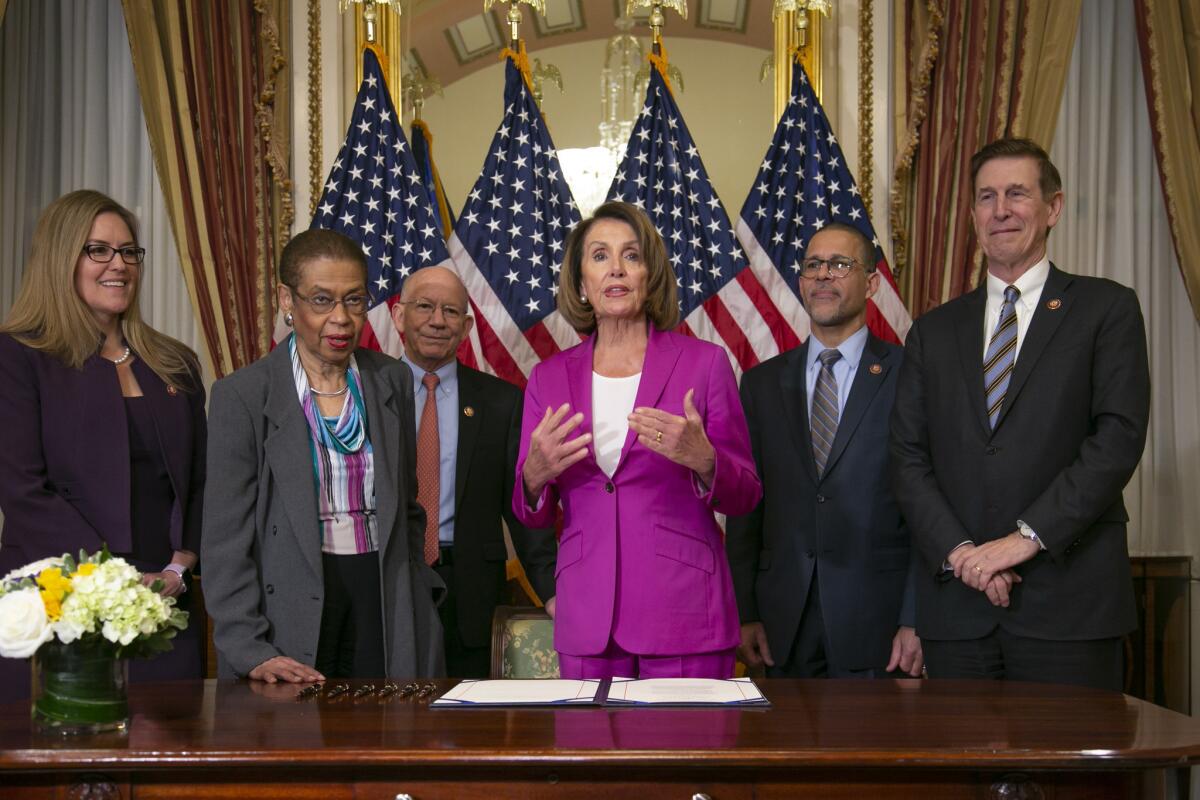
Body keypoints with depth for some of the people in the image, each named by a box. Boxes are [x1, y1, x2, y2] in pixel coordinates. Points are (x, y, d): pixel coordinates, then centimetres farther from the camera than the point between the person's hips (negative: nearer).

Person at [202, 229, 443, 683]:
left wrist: (414, 595, 9)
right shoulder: (243, 395, -3)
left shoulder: (392, 382, 8)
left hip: (384, 608, 3)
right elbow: (226, 540, -5)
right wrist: (251, 652, -12)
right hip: (290, 613, -3)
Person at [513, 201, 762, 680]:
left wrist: (702, 460, -19)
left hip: (683, 611, -2)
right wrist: (535, 474, -12)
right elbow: (533, 515, 10)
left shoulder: (704, 362, 0)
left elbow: (743, 497, 2)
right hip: (586, 614, 2)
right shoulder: (549, 378, 8)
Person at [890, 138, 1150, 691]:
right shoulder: (935, 331, 15)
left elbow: (1119, 438, -6)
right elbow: (908, 458, 8)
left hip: (1068, 602, -2)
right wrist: (957, 551, -8)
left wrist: (1027, 537, -13)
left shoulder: (1106, 308, 6)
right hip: (956, 605, 3)